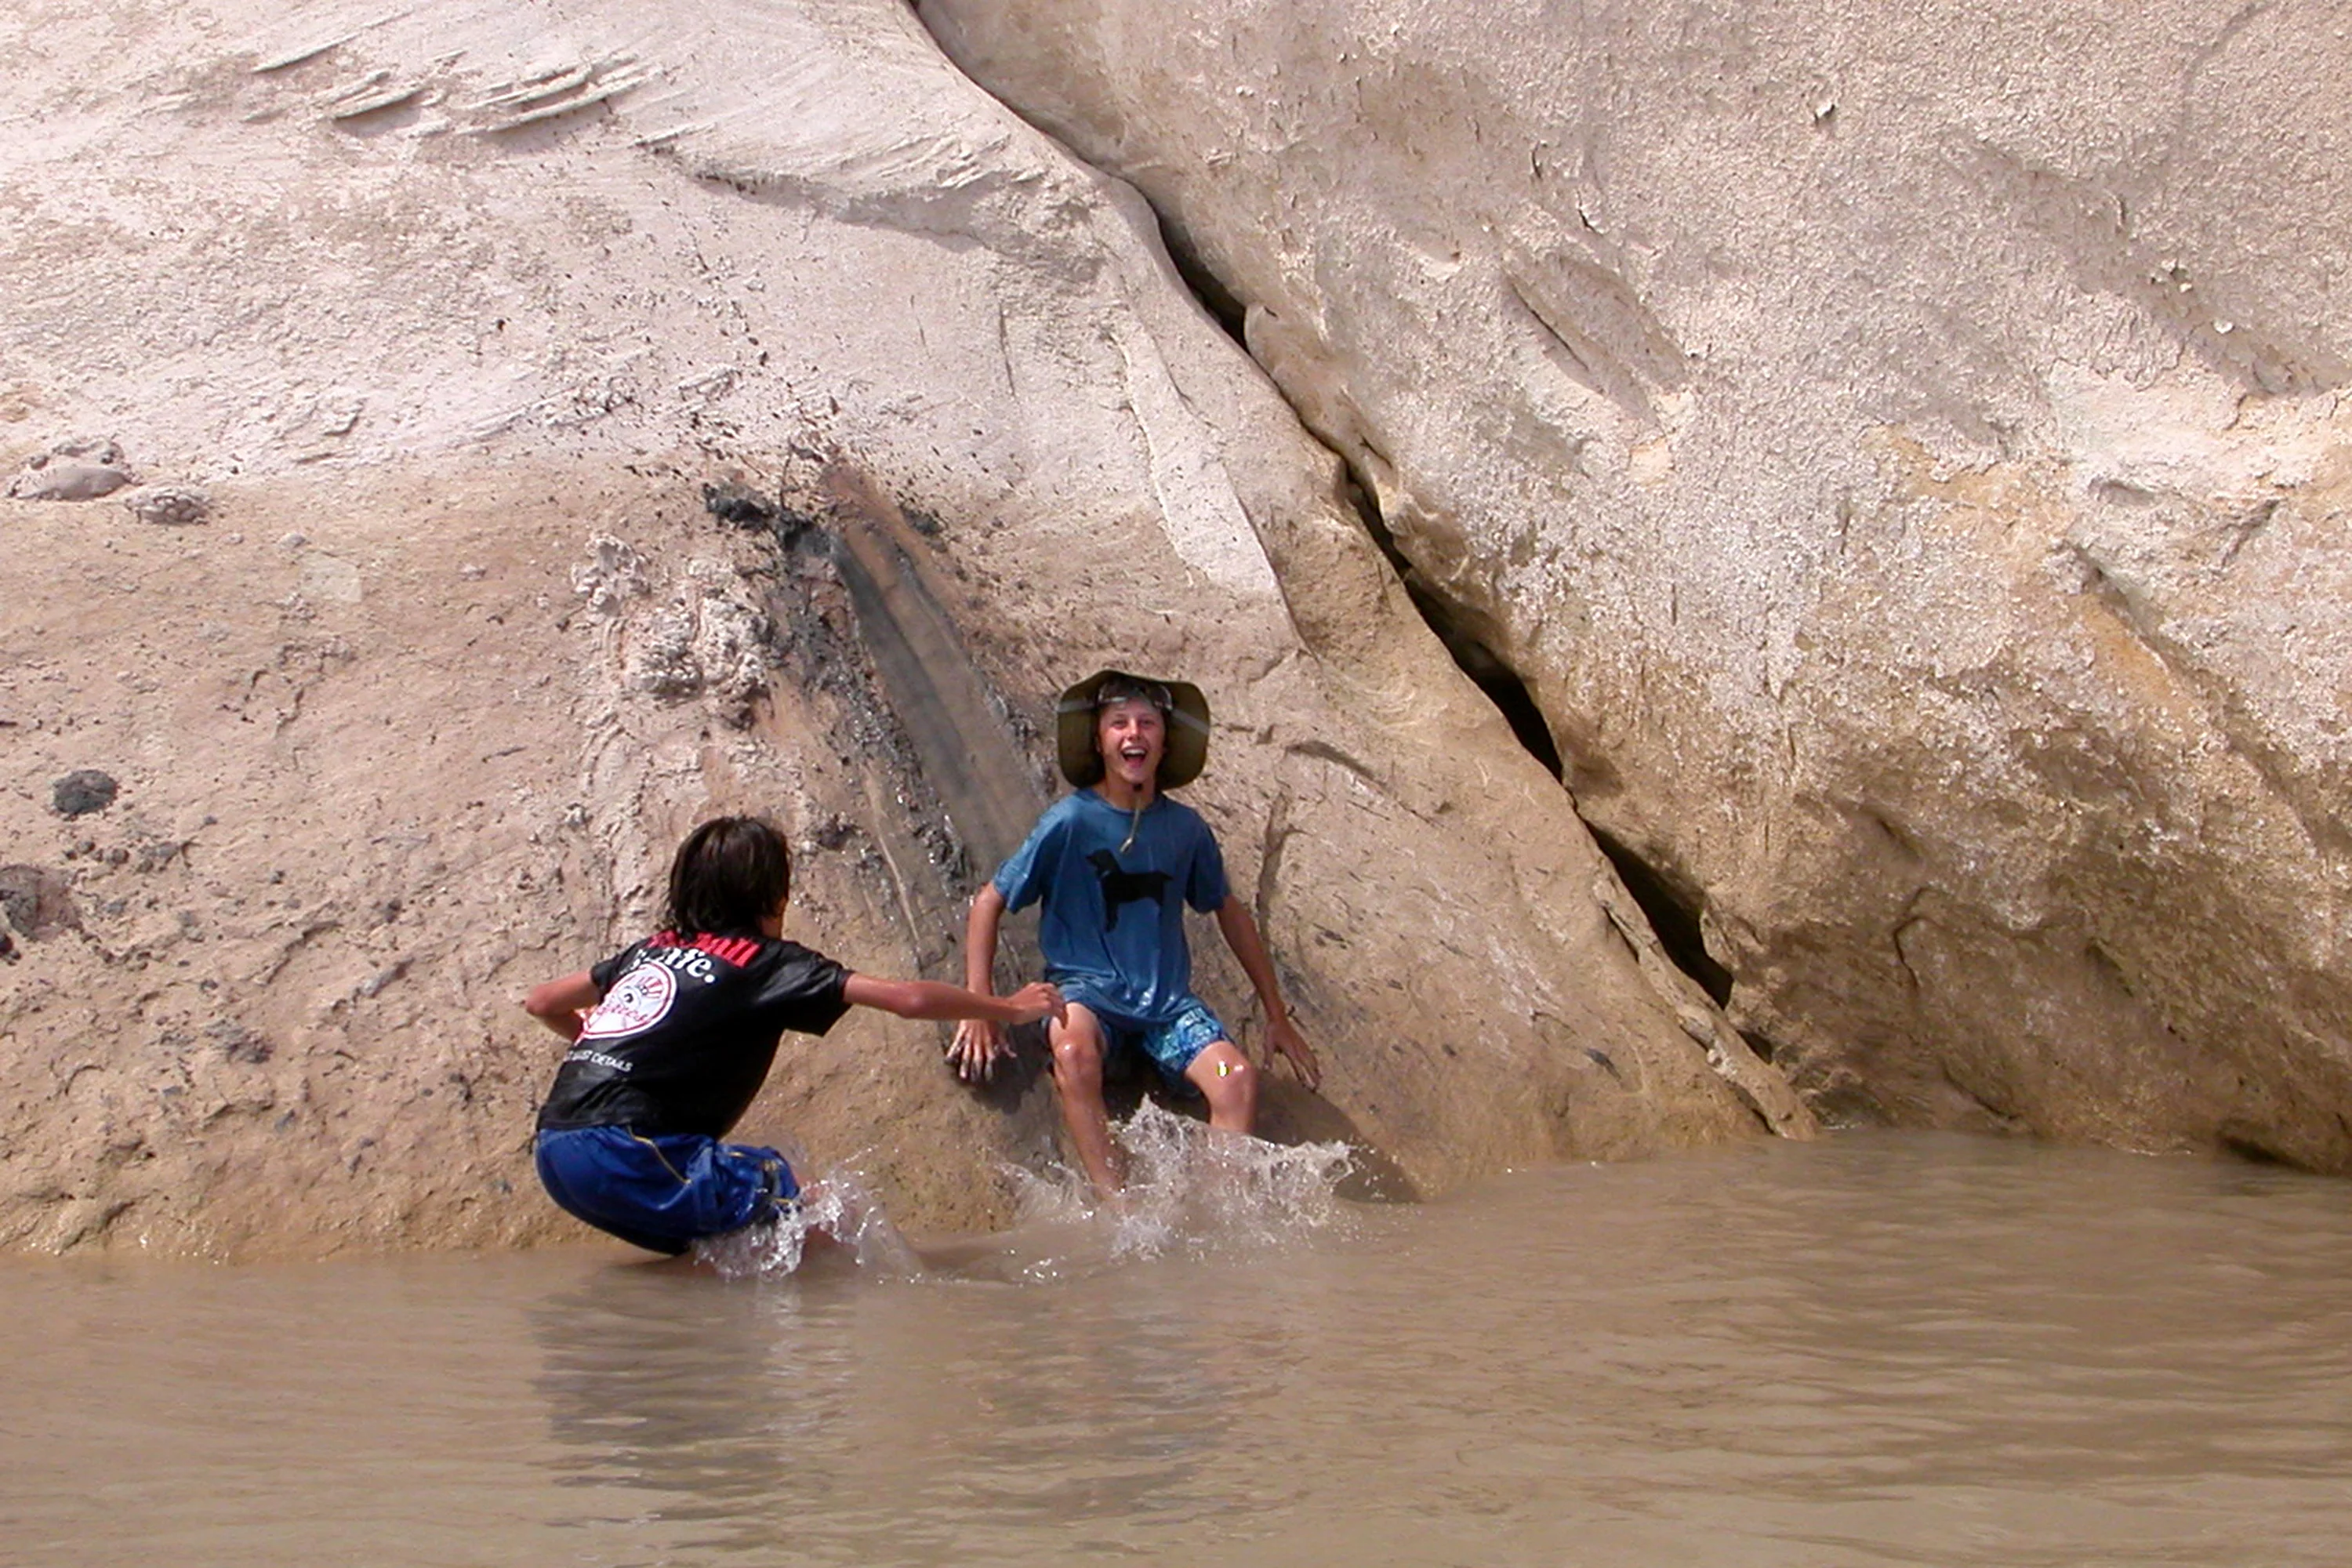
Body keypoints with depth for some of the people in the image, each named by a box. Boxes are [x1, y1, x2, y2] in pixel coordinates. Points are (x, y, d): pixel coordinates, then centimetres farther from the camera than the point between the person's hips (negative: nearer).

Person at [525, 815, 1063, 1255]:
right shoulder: (764, 961, 2)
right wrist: (1009, 1008, 13)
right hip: (625, 1153, -8)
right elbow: (908, 999, 0)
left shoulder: (652, 949, 20)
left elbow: (541, 1003, 32)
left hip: (556, 1154, 8)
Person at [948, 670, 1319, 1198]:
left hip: (1167, 1000, 4)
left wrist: (1276, 1015, 22)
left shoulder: (1185, 828, 5)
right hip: (1086, 989, -4)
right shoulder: (1071, 821, -6)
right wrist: (980, 1011, -11)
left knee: (1237, 1077, -24)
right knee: (1074, 1051, -38)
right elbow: (990, 902, -2)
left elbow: (1229, 911, 20)